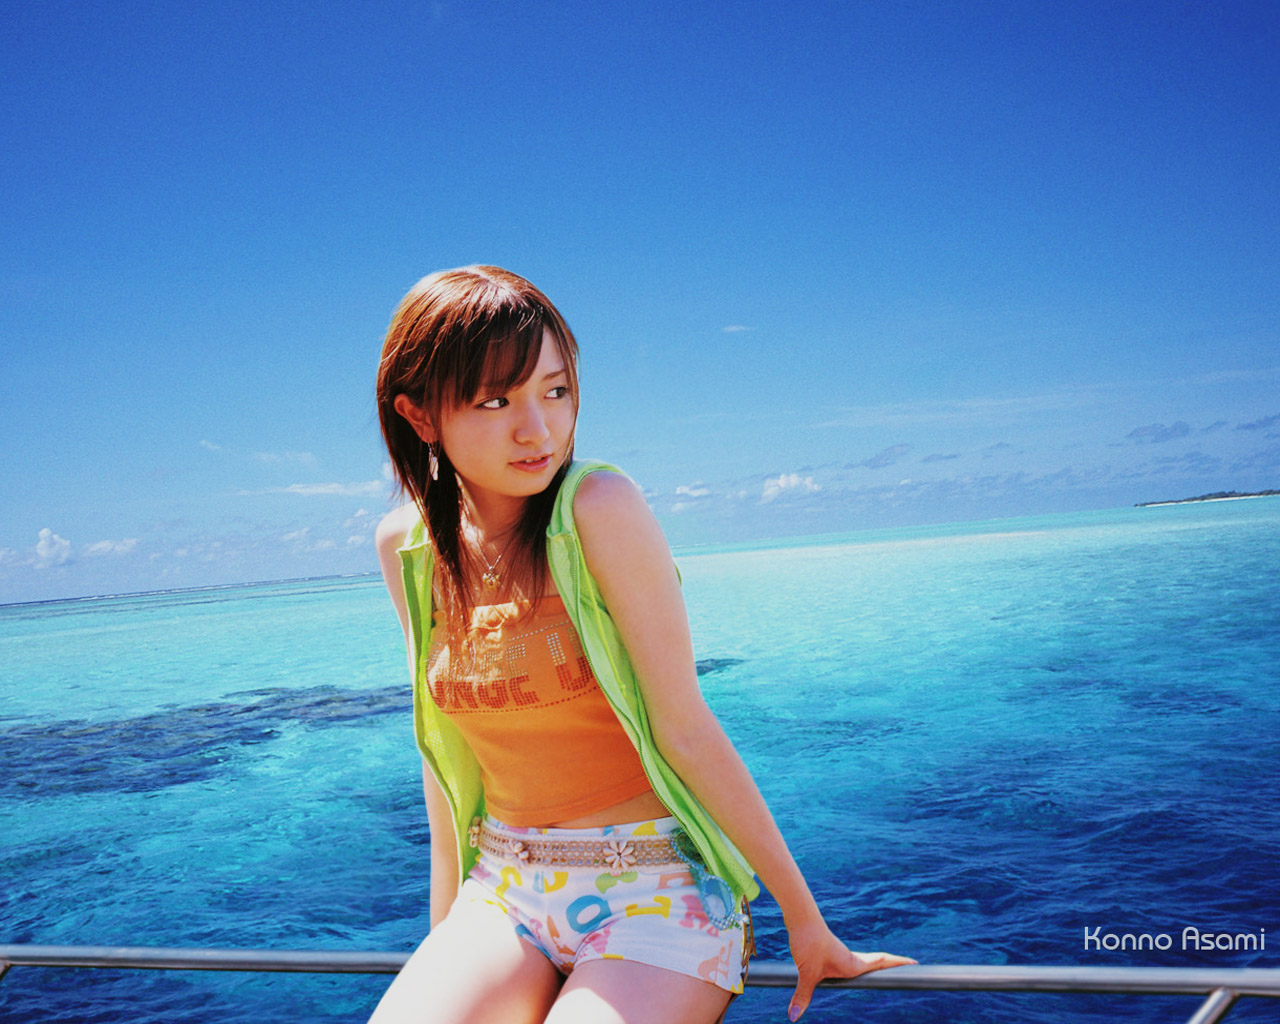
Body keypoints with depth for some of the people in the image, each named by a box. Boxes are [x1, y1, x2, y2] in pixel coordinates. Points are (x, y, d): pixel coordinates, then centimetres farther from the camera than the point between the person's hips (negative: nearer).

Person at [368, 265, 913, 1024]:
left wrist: (804, 919, -9)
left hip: (654, 887, -3)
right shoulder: (408, 547, -1)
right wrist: (445, 928, 14)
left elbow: (685, 727, -14)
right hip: (504, 892, 4)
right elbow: (446, 742, 9)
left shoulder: (599, 508, -16)